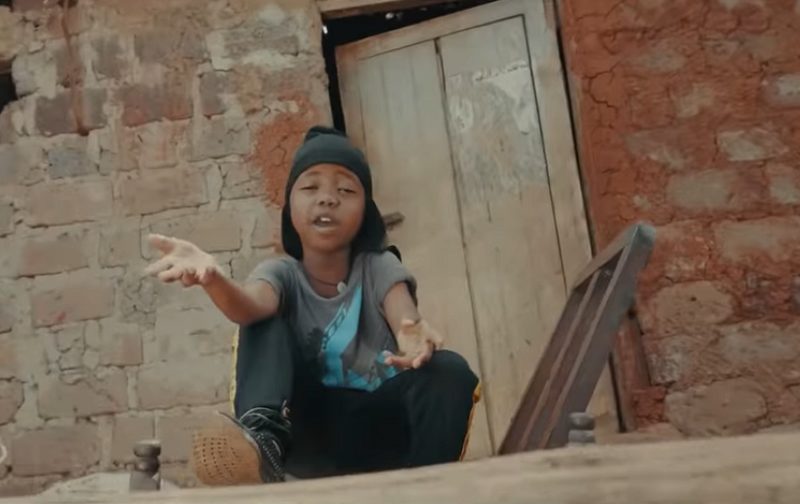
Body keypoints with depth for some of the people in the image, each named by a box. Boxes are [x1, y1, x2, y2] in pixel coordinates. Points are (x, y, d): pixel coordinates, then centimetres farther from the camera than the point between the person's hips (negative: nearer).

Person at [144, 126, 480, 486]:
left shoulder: (379, 267, 0)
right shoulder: (282, 273, -2)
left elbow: (404, 317, -22)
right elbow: (250, 307, -27)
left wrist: (414, 334, -49)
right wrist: (213, 277, -52)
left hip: (373, 426, 0)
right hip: (310, 427, 1)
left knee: (450, 370, -27)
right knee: (266, 322, -17)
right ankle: (264, 434, -38)